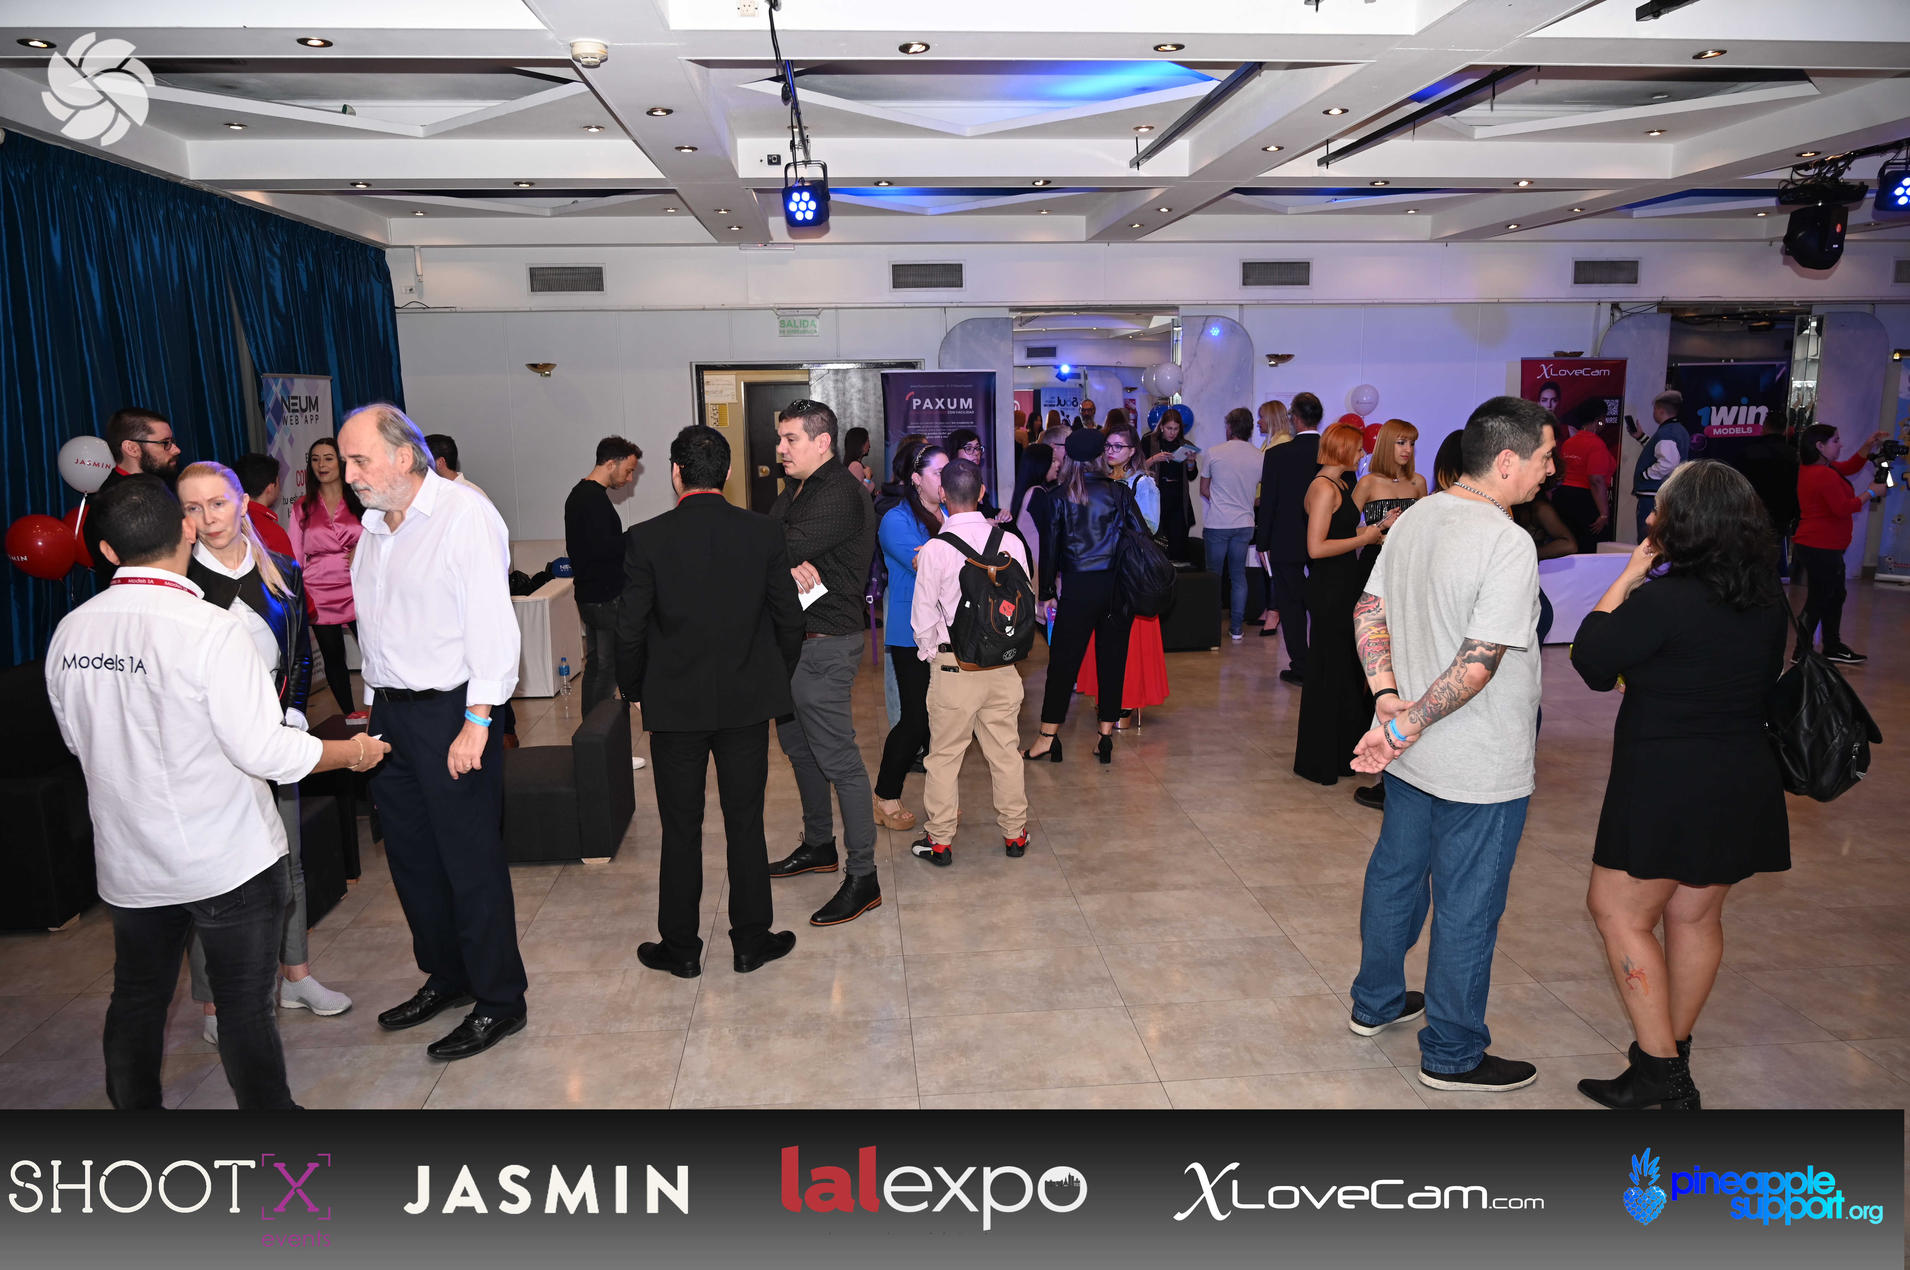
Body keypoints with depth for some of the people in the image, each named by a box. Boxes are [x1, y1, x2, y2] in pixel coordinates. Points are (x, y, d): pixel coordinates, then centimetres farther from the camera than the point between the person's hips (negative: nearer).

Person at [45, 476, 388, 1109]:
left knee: (137, 998, 21)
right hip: (229, 861, -6)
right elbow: (263, 750, -23)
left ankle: (134, 1110, 36)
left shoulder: (69, 633, -2)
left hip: (129, 863, 6)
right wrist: (352, 752, -8)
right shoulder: (209, 629, -22)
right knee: (245, 1005, 6)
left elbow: (77, 738, 12)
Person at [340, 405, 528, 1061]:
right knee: (411, 855, 16)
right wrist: (376, 706, 10)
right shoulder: (374, 525, 12)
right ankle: (445, 977, 33)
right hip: (390, 711, 8)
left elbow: (491, 624, -18)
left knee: (471, 861, -1)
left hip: (451, 711, -8)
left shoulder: (464, 514, -13)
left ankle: (498, 1001, 13)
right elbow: (374, 628, 16)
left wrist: (476, 723, -21)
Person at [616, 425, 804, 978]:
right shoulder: (764, 532, -5)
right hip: (748, 703, 2)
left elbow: (630, 630, -7)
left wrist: (634, 690, 9)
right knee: (745, 823, 11)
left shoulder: (647, 538, -11)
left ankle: (680, 948, 21)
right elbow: (790, 617, 0)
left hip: (675, 705, -1)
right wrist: (776, 679, 15)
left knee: (681, 830, 10)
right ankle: (751, 941, 21)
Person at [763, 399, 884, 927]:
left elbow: (781, 549, -27)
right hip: (791, 641, 10)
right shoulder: (794, 490, 13)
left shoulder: (840, 495, -17)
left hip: (825, 646, -10)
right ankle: (818, 845, 37)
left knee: (838, 761, -6)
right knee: (799, 749, 20)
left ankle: (863, 878, 1)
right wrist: (790, 565, -18)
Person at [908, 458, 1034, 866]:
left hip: (953, 664, -3)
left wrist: (929, 653, 11)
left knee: (945, 754, 7)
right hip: (1003, 663, 3)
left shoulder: (935, 549, -13)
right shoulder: (1010, 542, -4)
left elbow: (922, 617, -7)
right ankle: (1014, 833, 25)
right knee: (1004, 750, 14)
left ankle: (940, 840, 16)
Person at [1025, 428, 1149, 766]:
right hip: (1117, 587, 2)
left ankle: (1048, 738, 9)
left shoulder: (1059, 496, -2)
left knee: (1063, 661, 5)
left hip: (1078, 587, -2)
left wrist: (1046, 593, 4)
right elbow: (1143, 535, 1)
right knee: (1112, 659, 9)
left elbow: (1050, 546, -2)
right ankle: (1106, 737, 12)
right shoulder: (1119, 492, 2)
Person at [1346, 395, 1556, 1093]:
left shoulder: (1416, 516, 2)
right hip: (1479, 770, -8)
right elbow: (1478, 664, -27)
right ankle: (1452, 1055, 23)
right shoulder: (1508, 544, -23)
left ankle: (1375, 1003, 41)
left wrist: (1387, 696, -6)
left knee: (1395, 873, 22)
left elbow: (1369, 611, 4)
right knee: (1467, 908, 7)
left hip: (1411, 755, 8)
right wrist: (1406, 726, -19)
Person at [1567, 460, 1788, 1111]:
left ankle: (1658, 1069, 7)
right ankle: (1674, 1050, 33)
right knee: (1696, 917, 18)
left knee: (1620, 912, 5)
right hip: (1745, 781, 8)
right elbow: (1767, 677, 17)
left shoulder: (1662, 600, -21)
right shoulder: (1768, 601, 4)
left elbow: (1590, 660, -10)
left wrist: (1628, 577, -7)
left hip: (1667, 784, -8)